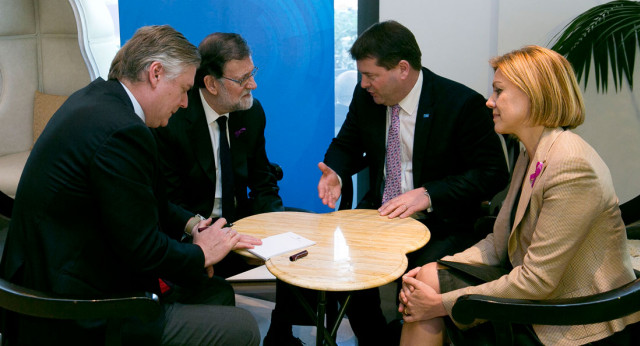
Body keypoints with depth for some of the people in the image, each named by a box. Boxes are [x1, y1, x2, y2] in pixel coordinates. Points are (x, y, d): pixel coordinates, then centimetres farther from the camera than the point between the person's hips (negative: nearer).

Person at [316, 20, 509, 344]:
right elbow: (346, 145, 16)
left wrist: (428, 194, -24)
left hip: (440, 223, -5)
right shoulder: (365, 96, 1)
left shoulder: (463, 104, -14)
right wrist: (335, 173, -9)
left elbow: (493, 172, -13)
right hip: (379, 214, 5)